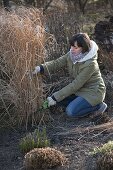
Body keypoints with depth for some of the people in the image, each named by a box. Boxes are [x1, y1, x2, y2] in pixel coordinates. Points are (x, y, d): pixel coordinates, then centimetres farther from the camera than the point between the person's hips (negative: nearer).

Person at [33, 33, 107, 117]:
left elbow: (75, 85, -28)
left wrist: (55, 97, -26)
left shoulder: (90, 64, -29)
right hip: (80, 88, 8)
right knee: (56, 98, -4)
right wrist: (41, 68, -35)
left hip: (93, 91, -8)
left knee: (71, 111, -23)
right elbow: (57, 63, -13)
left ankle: (98, 105, -4)